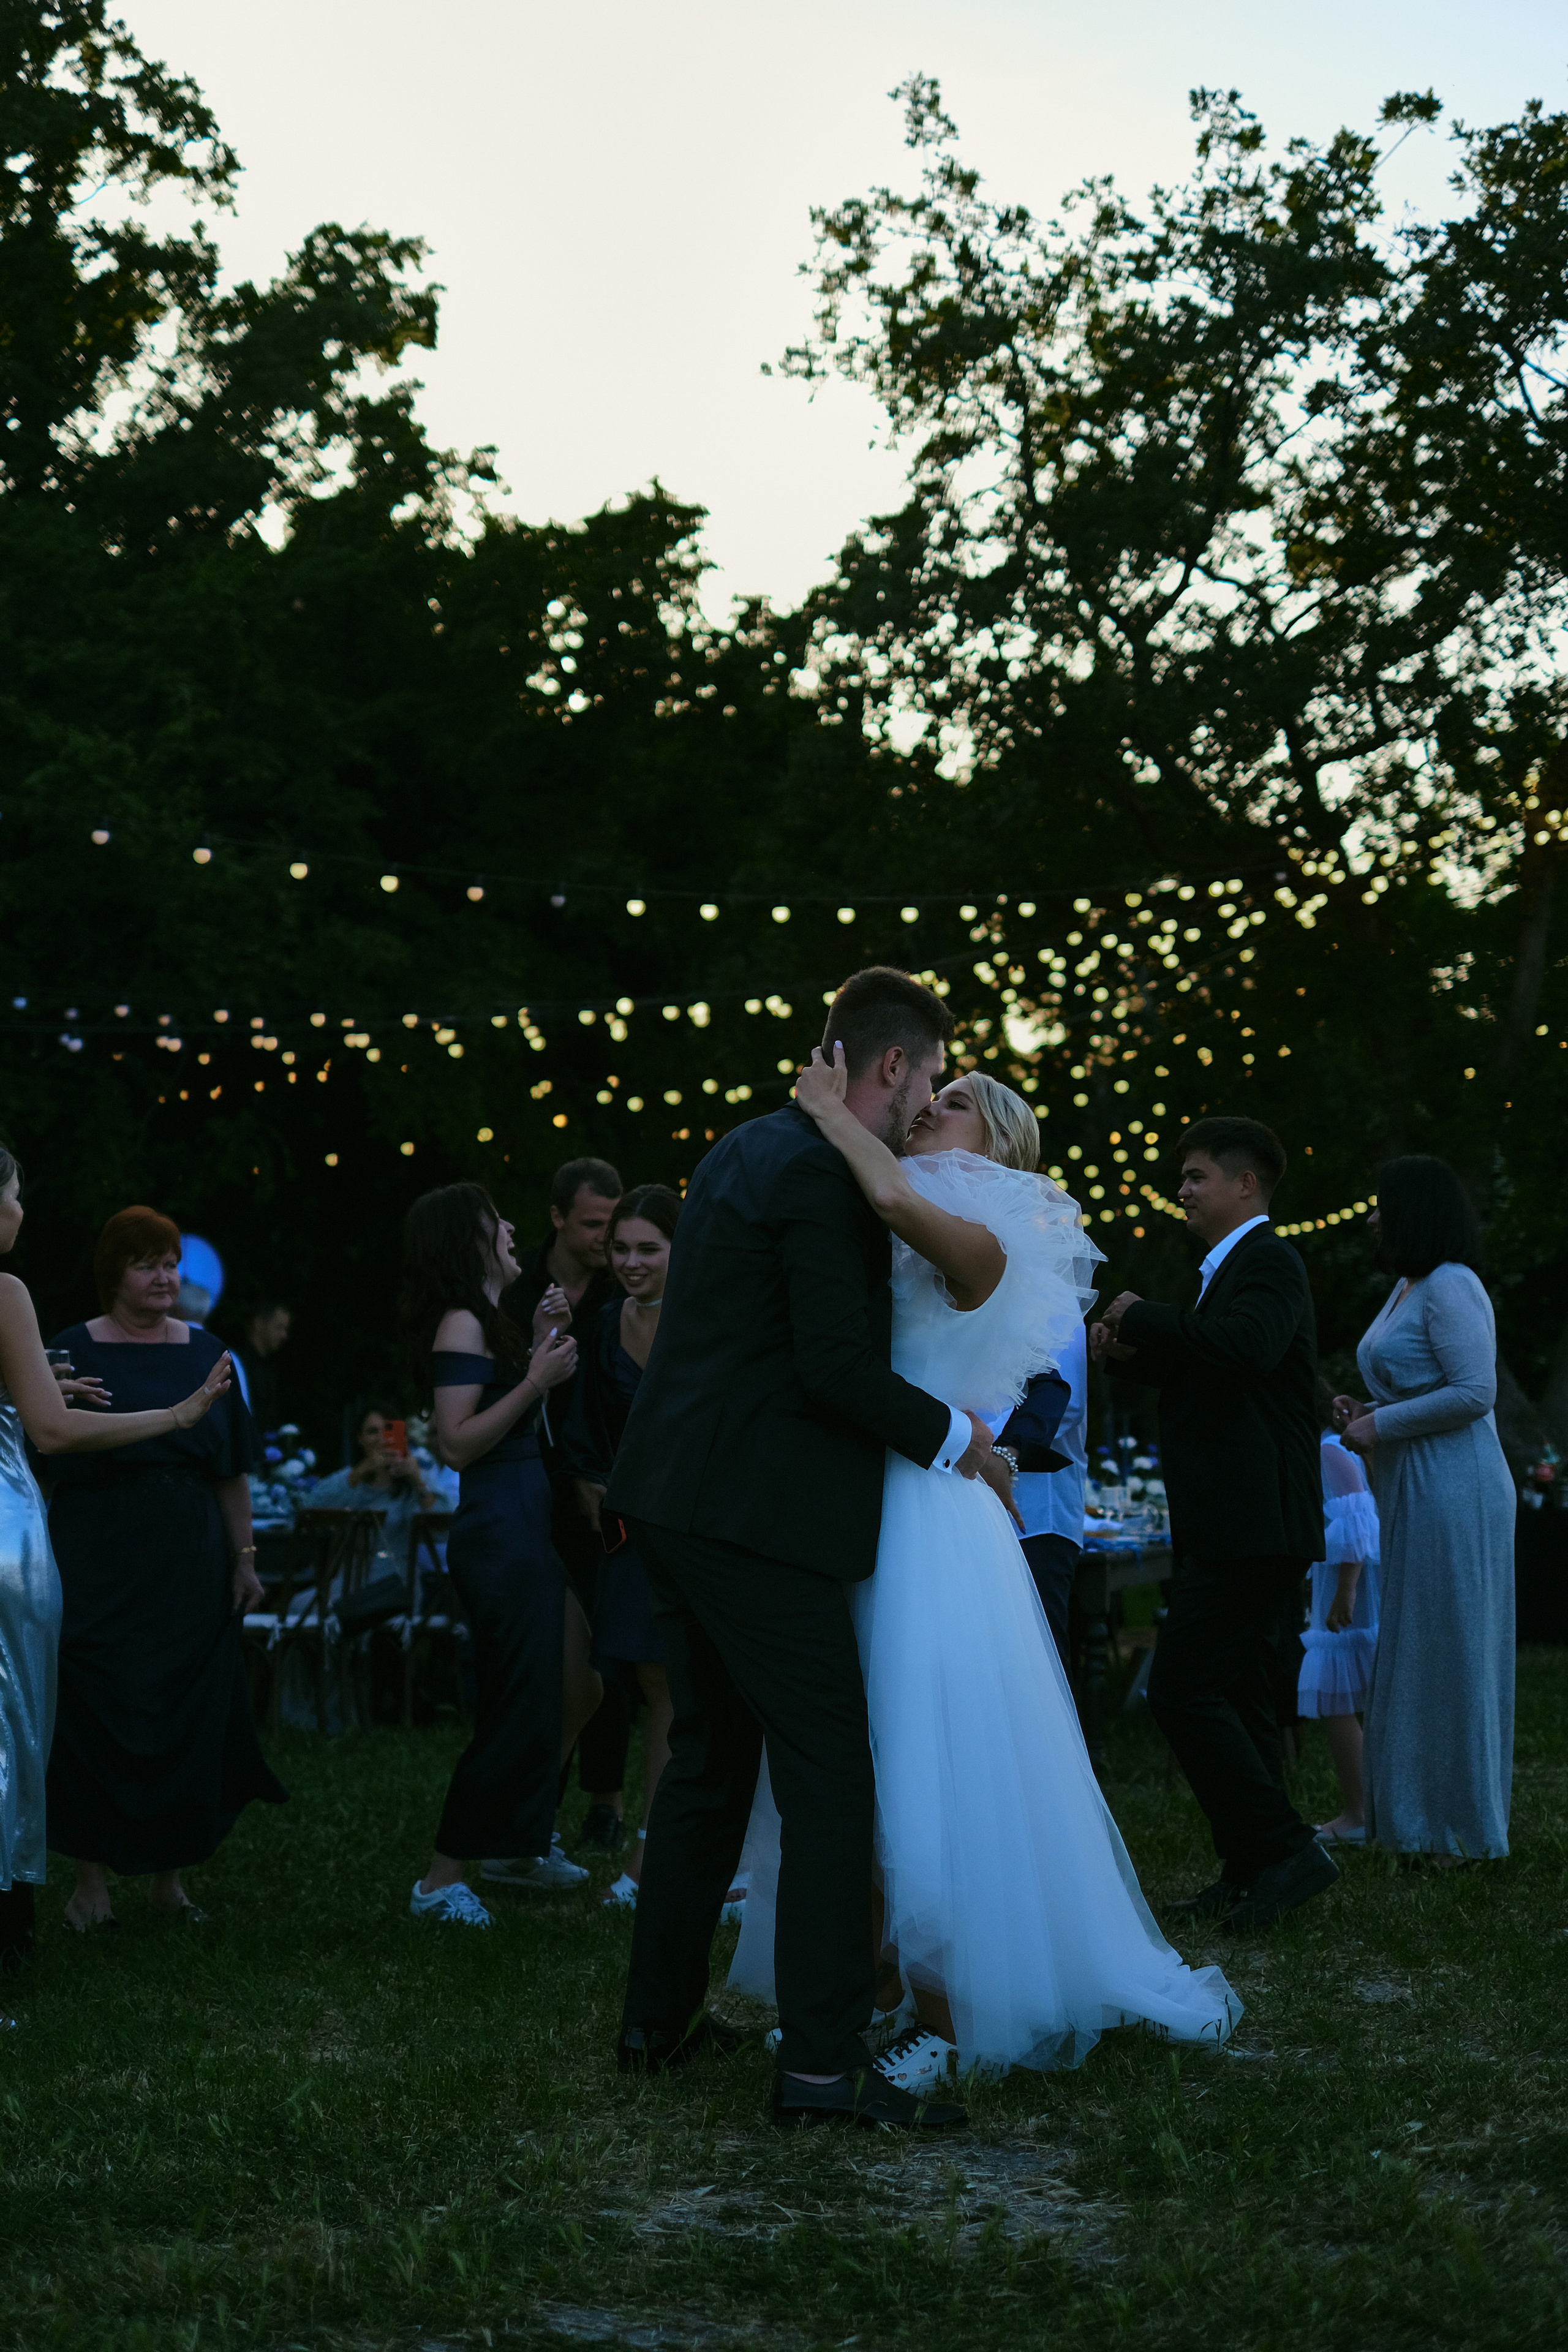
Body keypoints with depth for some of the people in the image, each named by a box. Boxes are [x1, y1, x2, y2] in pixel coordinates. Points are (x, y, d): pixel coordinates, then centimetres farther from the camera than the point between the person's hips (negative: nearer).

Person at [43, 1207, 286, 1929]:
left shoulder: (206, 1353, 10)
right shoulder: (75, 1349, 1)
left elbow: (234, 1471, 10)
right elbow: (46, 1448, -3)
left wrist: (244, 1558, 6)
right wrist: (64, 1407, -23)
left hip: (190, 1569, 3)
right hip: (98, 1565, -3)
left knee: (189, 1719, 4)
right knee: (97, 1714, -3)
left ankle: (169, 1874, 15)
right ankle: (93, 1875, 6)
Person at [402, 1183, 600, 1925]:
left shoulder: (488, 1321, 18)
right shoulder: (460, 1324, -12)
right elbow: (457, 1443, -20)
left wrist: (539, 1350, 18)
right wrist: (535, 1381, -21)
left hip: (526, 1535, 10)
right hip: (497, 1536, -10)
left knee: (576, 1691, 16)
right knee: (518, 1712, -8)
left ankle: (517, 1846, 26)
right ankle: (441, 1880, -1)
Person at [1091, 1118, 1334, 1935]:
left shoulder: (1268, 1262, -11)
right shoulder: (1231, 1267, 21)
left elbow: (1248, 1345, -31)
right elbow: (1195, 1372, 26)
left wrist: (1144, 1318, -19)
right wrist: (1132, 1353, 7)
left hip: (1252, 1525, -11)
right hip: (1239, 1524, 11)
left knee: (1183, 1689, -13)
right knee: (1238, 1697, 12)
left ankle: (1284, 1852, -11)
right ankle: (1252, 1872, 17)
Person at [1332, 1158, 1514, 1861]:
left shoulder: (1450, 1287, -13)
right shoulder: (1407, 1288, 17)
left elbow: (1474, 1392, -21)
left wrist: (1380, 1425, -15)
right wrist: (1365, 1413, 7)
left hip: (1452, 1492, -10)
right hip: (1414, 1496, 10)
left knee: (1450, 1653, -4)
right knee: (1415, 1655, 12)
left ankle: (1465, 1832, 4)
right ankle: (1424, 1824, 17)